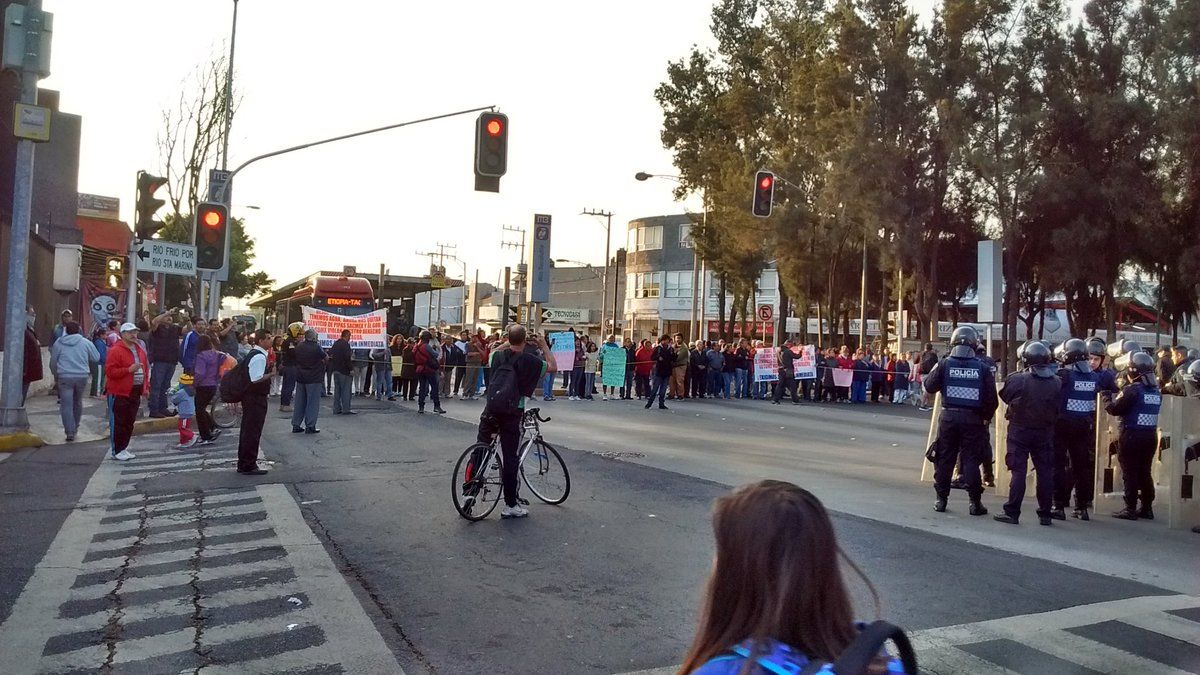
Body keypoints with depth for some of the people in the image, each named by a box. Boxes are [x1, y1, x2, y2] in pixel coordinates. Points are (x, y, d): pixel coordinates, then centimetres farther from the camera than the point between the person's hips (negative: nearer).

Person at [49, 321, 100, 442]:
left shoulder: (58, 343, 3)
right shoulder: (86, 342, 2)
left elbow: (53, 362, 11)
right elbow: (96, 358, 7)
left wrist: (56, 375, 26)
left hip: (65, 377, -1)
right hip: (82, 377, 2)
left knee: (66, 405, -2)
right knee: (77, 402, 18)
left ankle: (70, 432, -9)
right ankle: (75, 427, 30)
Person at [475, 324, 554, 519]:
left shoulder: (498, 356, 4)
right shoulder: (529, 360, -8)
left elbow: (491, 354, 30)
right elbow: (552, 367, 7)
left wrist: (508, 343, 30)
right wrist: (544, 346, 14)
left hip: (491, 411, 4)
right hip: (512, 413, -4)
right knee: (510, 458, 0)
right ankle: (510, 505, 6)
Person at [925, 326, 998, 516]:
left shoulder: (944, 364, -4)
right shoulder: (982, 367, -3)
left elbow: (930, 387, 0)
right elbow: (992, 398, -3)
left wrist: (933, 371, 16)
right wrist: (987, 417, 11)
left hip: (948, 417, 0)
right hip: (973, 419, 0)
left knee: (944, 459, 9)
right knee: (971, 460, 5)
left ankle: (941, 500, 12)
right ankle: (975, 502, 6)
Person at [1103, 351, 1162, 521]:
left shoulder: (1132, 389, -15)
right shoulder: (1156, 391, 8)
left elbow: (1114, 409, -13)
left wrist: (1106, 396, 5)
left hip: (1132, 436, -7)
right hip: (1151, 436, 7)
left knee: (1130, 473, -1)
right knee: (1145, 472, 15)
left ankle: (1130, 509, 1)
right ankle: (1147, 508, 19)